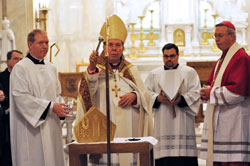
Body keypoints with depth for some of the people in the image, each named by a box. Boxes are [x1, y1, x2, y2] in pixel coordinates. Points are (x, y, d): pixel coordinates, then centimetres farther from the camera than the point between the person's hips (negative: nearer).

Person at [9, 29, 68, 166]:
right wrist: (50, 106, -18)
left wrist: (60, 108, 0)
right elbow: (21, 98, -16)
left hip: (51, 126, 7)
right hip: (32, 129, -7)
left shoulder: (51, 68, 14)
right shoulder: (20, 68, -8)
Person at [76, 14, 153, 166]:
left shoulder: (131, 70, 16)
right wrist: (92, 68, -29)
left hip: (128, 127, 2)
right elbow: (88, 90, -13)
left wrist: (134, 96, -10)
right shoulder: (95, 68, 7)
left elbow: (145, 94, 12)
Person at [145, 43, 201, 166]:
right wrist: (157, 98, -13)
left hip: (182, 121, -1)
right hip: (162, 122, 2)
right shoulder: (154, 74, 16)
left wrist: (181, 99, -17)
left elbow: (195, 92, 0)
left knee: (184, 154, -8)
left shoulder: (189, 72, 10)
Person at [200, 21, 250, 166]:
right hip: (219, 121, 10)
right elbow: (213, 84, 26)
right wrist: (206, 91, 2)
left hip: (233, 122, -10)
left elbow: (237, 91, -20)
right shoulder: (222, 60, 20)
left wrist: (212, 93, -11)